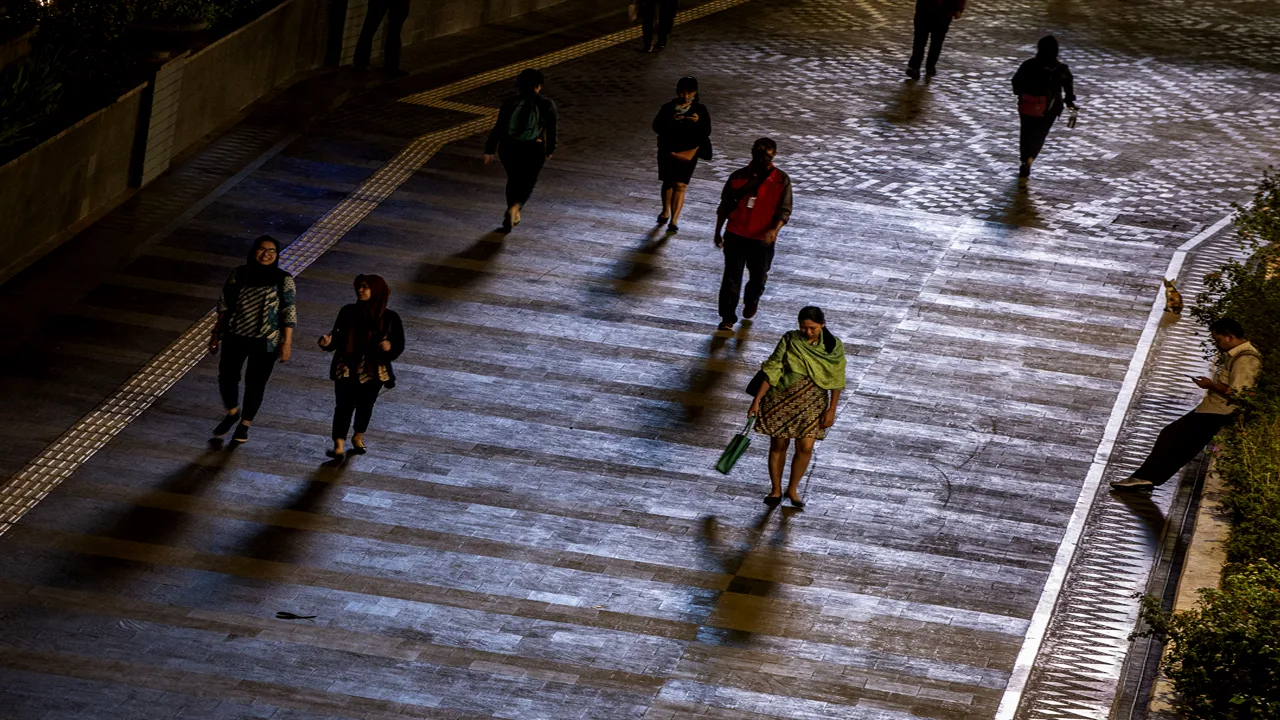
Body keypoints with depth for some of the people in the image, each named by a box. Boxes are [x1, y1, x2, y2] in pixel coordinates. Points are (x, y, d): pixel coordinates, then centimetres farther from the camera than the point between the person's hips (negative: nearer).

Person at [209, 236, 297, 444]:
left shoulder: (283, 281, -11)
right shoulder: (239, 274, -2)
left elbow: (289, 315, -8)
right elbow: (224, 305, 6)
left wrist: (287, 343, -11)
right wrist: (216, 333, 7)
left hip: (264, 343, -3)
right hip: (234, 338, 3)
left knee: (255, 384, 8)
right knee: (226, 377, 8)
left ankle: (245, 424, 31)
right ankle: (232, 412, 38)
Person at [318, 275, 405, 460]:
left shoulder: (389, 318, -9)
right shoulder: (348, 312, -6)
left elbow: (399, 345, -3)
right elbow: (338, 337, 1)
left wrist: (389, 347, -25)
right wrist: (328, 342, -20)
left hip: (373, 372, 1)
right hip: (347, 370, -1)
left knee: (365, 405, 17)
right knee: (344, 405, -6)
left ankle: (358, 437, 41)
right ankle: (339, 446, -5)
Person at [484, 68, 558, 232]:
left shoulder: (510, 102, -6)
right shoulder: (546, 105, -8)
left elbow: (498, 128, -6)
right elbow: (551, 131, 0)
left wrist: (489, 150, 1)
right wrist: (549, 150, 16)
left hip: (508, 148, 2)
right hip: (532, 150, -2)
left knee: (513, 179, 22)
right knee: (528, 182, 13)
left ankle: (513, 216, 32)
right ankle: (514, 208, -13)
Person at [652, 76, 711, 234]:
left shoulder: (700, 110, -3)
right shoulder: (668, 108, -2)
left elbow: (706, 132, -6)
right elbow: (656, 126, -8)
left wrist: (698, 121, -25)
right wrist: (671, 120, -25)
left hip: (687, 153, -2)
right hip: (668, 151, 2)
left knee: (680, 186, -8)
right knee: (668, 183, 18)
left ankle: (674, 221, -6)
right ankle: (666, 212, 40)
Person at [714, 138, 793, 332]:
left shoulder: (781, 181, -5)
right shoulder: (738, 177, 0)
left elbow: (784, 210, -8)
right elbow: (724, 206, 9)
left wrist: (774, 230, -25)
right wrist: (718, 232, 9)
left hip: (762, 239, 0)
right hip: (735, 235, 0)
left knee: (758, 275, 17)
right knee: (731, 277, -4)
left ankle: (751, 301, 47)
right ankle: (727, 318, 2)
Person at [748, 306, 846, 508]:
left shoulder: (833, 347, -8)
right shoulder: (789, 340, -11)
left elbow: (836, 380, -1)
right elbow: (772, 370, -8)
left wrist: (832, 409, -3)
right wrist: (757, 401, -9)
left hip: (812, 404, 0)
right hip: (781, 400, 0)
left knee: (805, 448, -5)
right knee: (778, 446, 8)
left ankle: (792, 489, 18)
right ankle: (776, 490, 26)